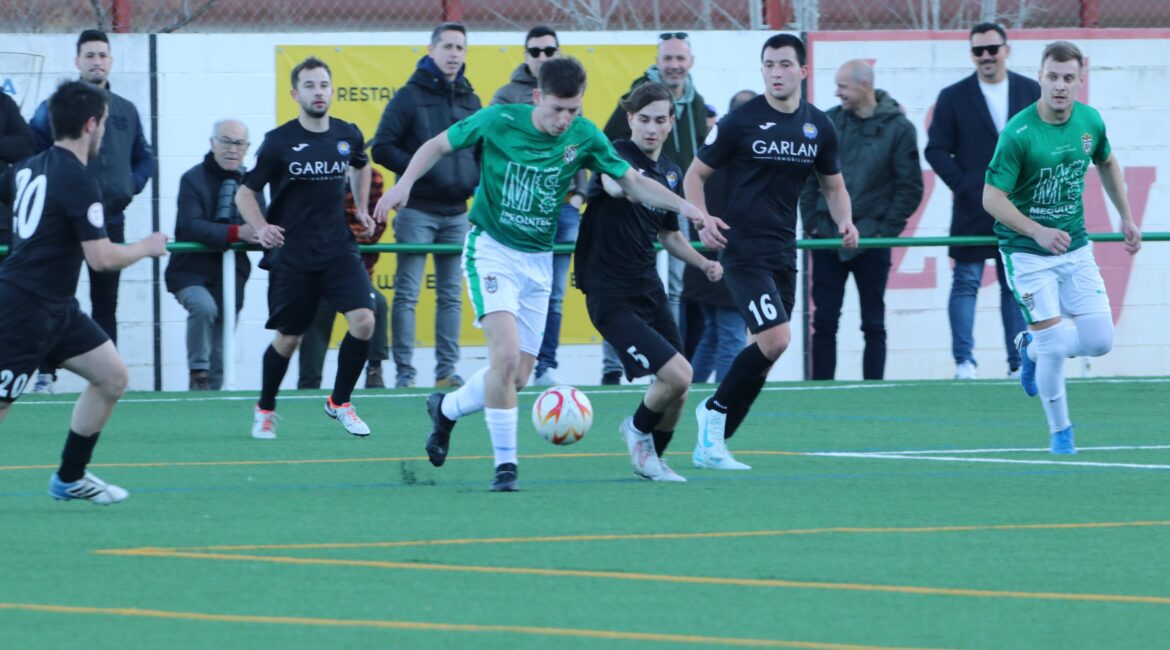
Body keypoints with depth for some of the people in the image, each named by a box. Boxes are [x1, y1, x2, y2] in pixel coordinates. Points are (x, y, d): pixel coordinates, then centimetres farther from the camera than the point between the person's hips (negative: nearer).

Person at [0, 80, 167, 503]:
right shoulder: (79, 181, -18)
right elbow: (102, 258, -19)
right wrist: (147, 247, -3)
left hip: (55, 309, 9)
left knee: (113, 377, 11)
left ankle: (70, 478, 20)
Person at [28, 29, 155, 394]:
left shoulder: (126, 112, 12)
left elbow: (144, 158, 21)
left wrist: (132, 185, 5)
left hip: (110, 220, 4)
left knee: (106, 301, 7)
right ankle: (45, 374, -2)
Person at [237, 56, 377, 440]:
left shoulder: (348, 136, 2)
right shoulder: (279, 142, -9)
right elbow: (245, 193, -3)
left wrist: (362, 208, 17)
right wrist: (261, 228, -20)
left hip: (338, 247, 3)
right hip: (291, 255, -3)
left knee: (363, 321, -15)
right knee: (288, 338, 3)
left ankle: (339, 402, 5)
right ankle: (265, 410, 27)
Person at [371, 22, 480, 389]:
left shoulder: (470, 101, 11)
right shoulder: (410, 97, -5)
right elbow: (381, 149, -8)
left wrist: (479, 179, 3)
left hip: (456, 213, 5)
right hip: (417, 211, -5)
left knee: (451, 294, 7)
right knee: (407, 293, -4)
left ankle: (446, 369, 12)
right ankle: (404, 370, -2)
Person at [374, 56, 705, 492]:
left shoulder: (584, 137, -6)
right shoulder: (499, 121, -14)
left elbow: (635, 184, -1)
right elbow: (438, 145, -2)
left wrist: (686, 207, -14)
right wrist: (405, 183, -17)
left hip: (538, 260, 4)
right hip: (492, 248, -4)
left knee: (518, 375, 5)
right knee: (507, 353, -22)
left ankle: (446, 408, 34)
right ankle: (505, 463, -12)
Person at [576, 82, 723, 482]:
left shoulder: (671, 174, 12)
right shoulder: (618, 154, -11)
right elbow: (614, 184, -36)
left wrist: (703, 262, 9)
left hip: (649, 291, 7)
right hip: (612, 296, -7)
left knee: (677, 388, 8)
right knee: (677, 374, -17)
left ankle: (650, 460, 32)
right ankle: (638, 430, 12)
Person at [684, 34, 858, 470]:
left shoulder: (818, 127, 7)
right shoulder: (740, 121, -7)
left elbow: (833, 187, 19)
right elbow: (695, 175, 1)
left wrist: (844, 221, -1)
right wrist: (703, 220, -16)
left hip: (784, 251, 6)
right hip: (744, 249, -6)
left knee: (763, 355, 6)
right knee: (775, 339, -20)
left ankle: (711, 445, 16)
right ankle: (715, 412, 1)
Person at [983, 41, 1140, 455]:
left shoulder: (1091, 121, -3)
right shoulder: (1018, 133, -20)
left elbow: (1106, 163, 19)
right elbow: (992, 198, -19)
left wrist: (1126, 217, 18)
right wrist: (1039, 233, -28)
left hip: (1075, 247, 5)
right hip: (1027, 253, -5)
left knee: (1099, 341, -3)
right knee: (1054, 347, -10)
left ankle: (1033, 347, 27)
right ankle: (1059, 431, 11)